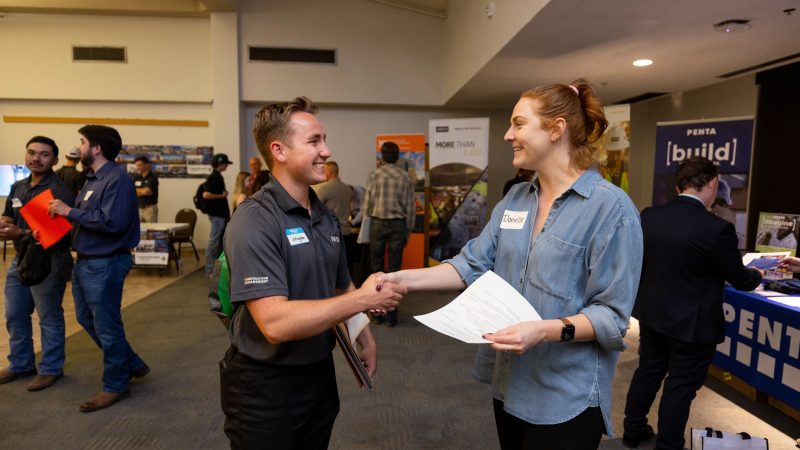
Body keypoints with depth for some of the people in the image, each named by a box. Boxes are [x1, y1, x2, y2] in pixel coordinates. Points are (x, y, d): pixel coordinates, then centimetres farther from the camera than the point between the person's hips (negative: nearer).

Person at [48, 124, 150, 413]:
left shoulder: (117, 179, -18)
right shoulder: (93, 178, 13)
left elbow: (112, 222, -29)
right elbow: (87, 218, 15)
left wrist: (70, 211, -22)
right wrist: (62, 216, 0)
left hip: (105, 264, -10)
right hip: (85, 262, 10)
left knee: (107, 326, 2)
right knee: (87, 319, 20)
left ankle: (116, 386, 19)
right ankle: (131, 364, 33)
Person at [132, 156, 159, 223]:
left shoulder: (153, 177, -6)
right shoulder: (136, 177, 10)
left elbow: (147, 191, -15)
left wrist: (136, 190, 3)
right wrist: (143, 191, -8)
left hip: (150, 208, -5)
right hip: (138, 208, 5)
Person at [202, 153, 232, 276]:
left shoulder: (218, 177, 15)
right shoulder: (213, 177, -15)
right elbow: (206, 194, -25)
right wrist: (221, 196, -15)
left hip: (221, 213, 10)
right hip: (216, 214, -10)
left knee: (221, 241, 15)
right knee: (214, 242, -5)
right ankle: (210, 270, 0)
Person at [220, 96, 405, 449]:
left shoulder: (326, 217, 5)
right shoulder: (255, 220, -21)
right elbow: (275, 322, -30)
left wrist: (365, 339, 8)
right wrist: (364, 299, -25)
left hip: (320, 373, 7)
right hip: (265, 384, -7)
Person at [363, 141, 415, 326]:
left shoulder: (375, 174, -2)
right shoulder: (405, 177, 2)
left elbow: (367, 203, -3)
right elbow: (410, 207, 3)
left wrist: (368, 224, 8)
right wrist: (408, 231, 11)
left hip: (378, 223, -1)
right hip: (398, 224, 1)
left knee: (376, 267, 9)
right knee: (394, 269, 5)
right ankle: (391, 314, 8)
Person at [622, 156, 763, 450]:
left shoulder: (648, 216, -8)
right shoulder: (717, 229, -23)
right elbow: (740, 280, -9)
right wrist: (756, 275, 14)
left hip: (651, 315, 6)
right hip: (692, 324, -5)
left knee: (648, 372, 21)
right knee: (680, 386, 10)